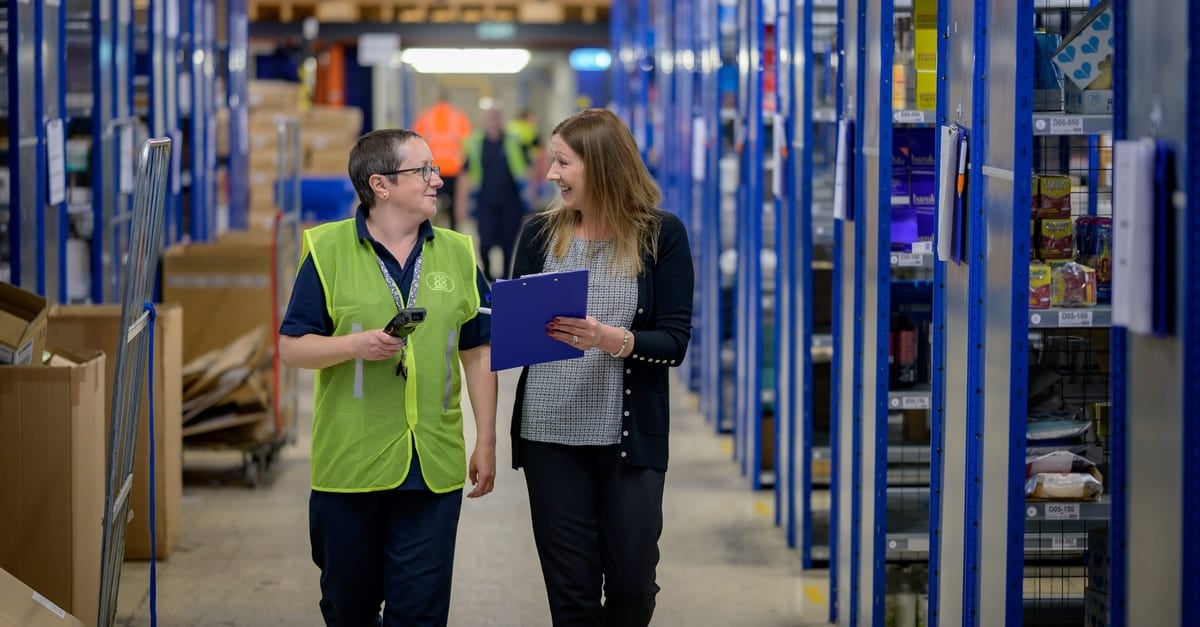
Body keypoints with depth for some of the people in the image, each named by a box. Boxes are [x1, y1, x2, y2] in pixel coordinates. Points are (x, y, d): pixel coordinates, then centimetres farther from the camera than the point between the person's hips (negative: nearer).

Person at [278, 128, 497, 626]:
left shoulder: (456, 253, 7)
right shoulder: (329, 250, -2)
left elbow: (478, 354, 11)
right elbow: (291, 348, -2)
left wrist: (486, 441, 7)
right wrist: (357, 345, -19)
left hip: (433, 469, 2)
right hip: (349, 466, -2)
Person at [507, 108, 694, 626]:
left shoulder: (660, 234, -4)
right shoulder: (540, 233, 5)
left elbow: (675, 342, -8)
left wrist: (613, 339, -25)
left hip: (631, 437, -2)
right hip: (550, 434, 2)